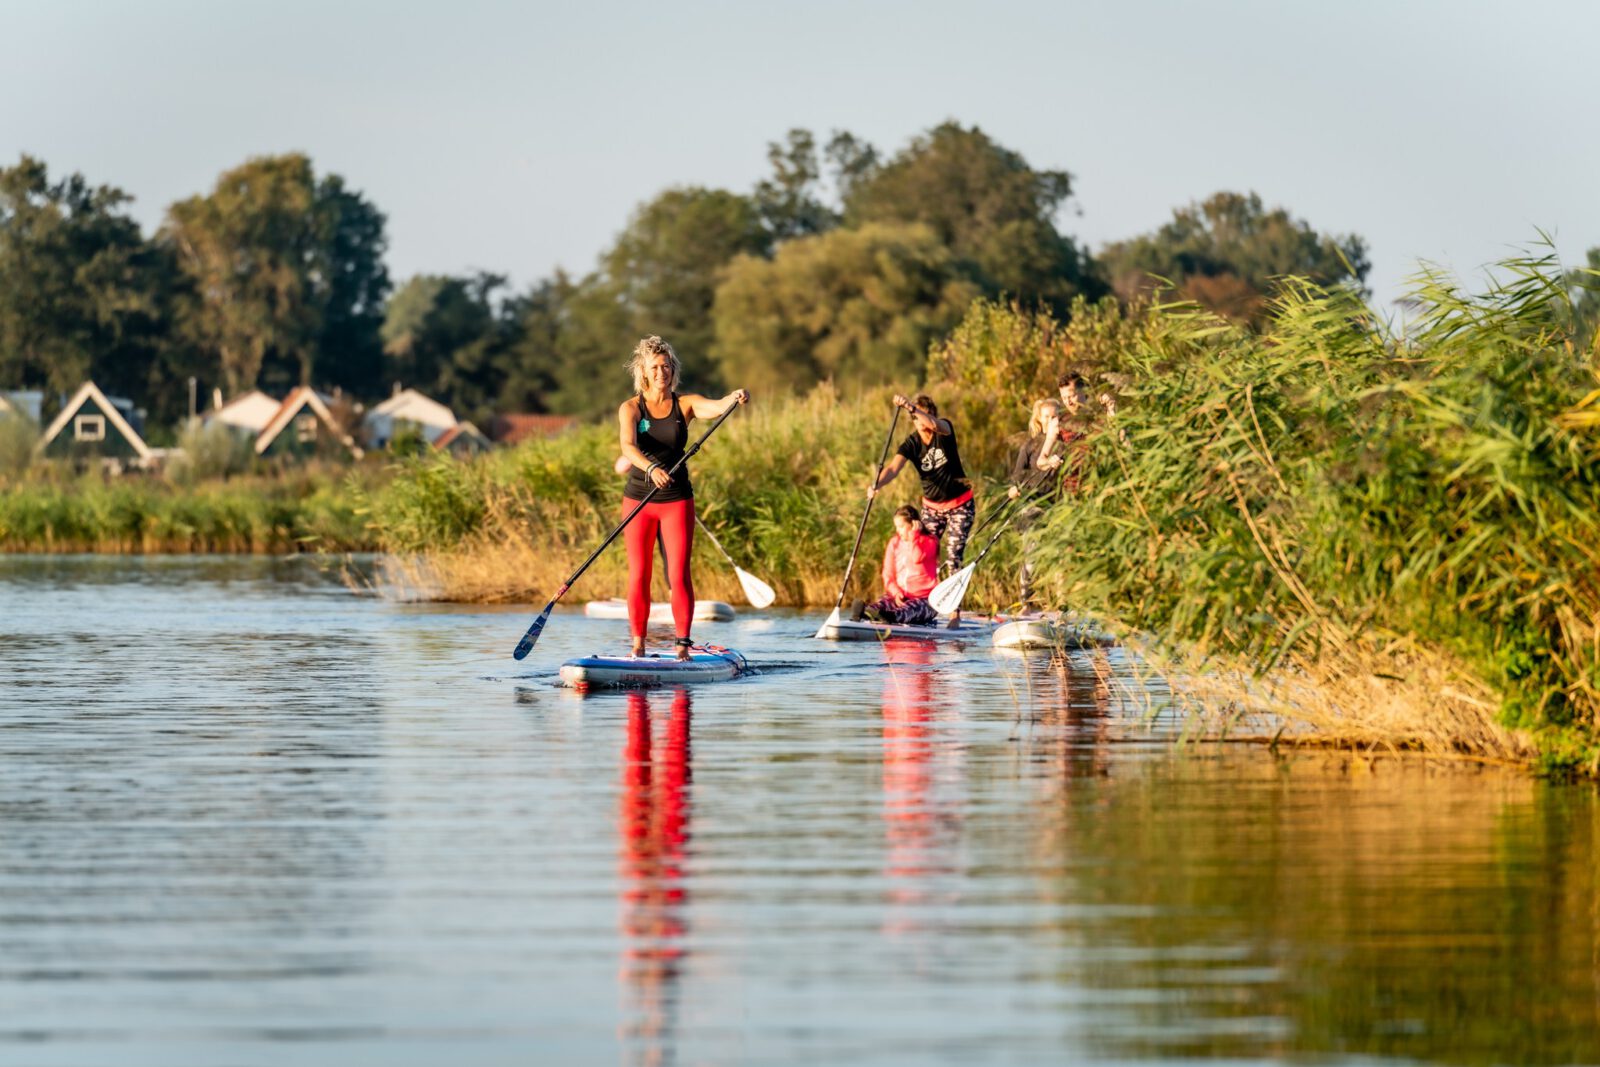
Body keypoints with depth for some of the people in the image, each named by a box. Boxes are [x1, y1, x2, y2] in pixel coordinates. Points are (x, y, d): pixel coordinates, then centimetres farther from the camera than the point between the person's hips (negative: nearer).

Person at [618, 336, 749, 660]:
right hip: (639, 499, 0)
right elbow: (628, 446, -21)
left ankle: (683, 645, -6)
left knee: (679, 575, -7)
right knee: (638, 576, 1)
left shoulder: (685, 405, 1)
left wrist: (735, 398, -41)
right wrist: (651, 468, -40)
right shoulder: (631, 408, -4)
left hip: (677, 501, 0)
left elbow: (718, 406, -18)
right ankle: (638, 647, 9)